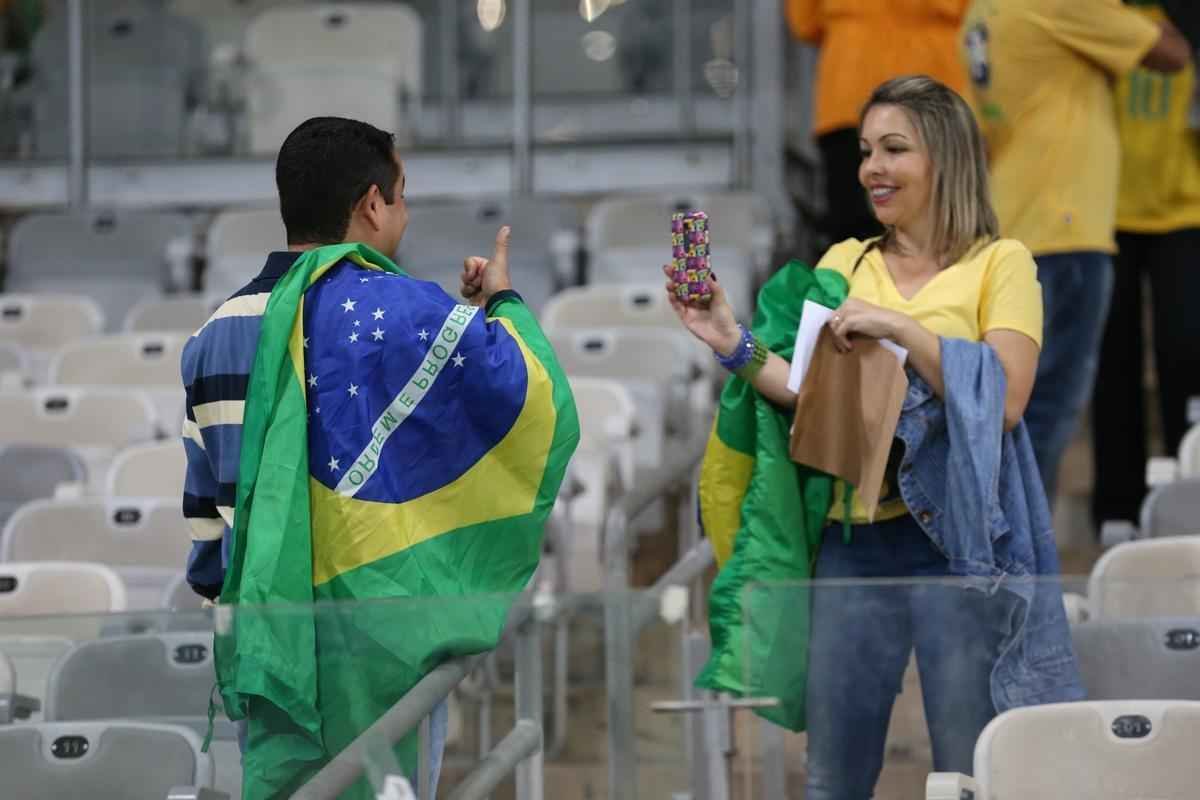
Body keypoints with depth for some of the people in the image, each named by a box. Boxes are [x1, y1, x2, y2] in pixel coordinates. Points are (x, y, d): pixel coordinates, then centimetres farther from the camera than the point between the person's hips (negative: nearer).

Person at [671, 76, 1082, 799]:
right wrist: (735, 343, -11)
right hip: (851, 541, 4)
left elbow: (1004, 399, -12)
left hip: (954, 539, -4)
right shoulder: (844, 264, 12)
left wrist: (901, 328, -17)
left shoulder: (1000, 263, 0)